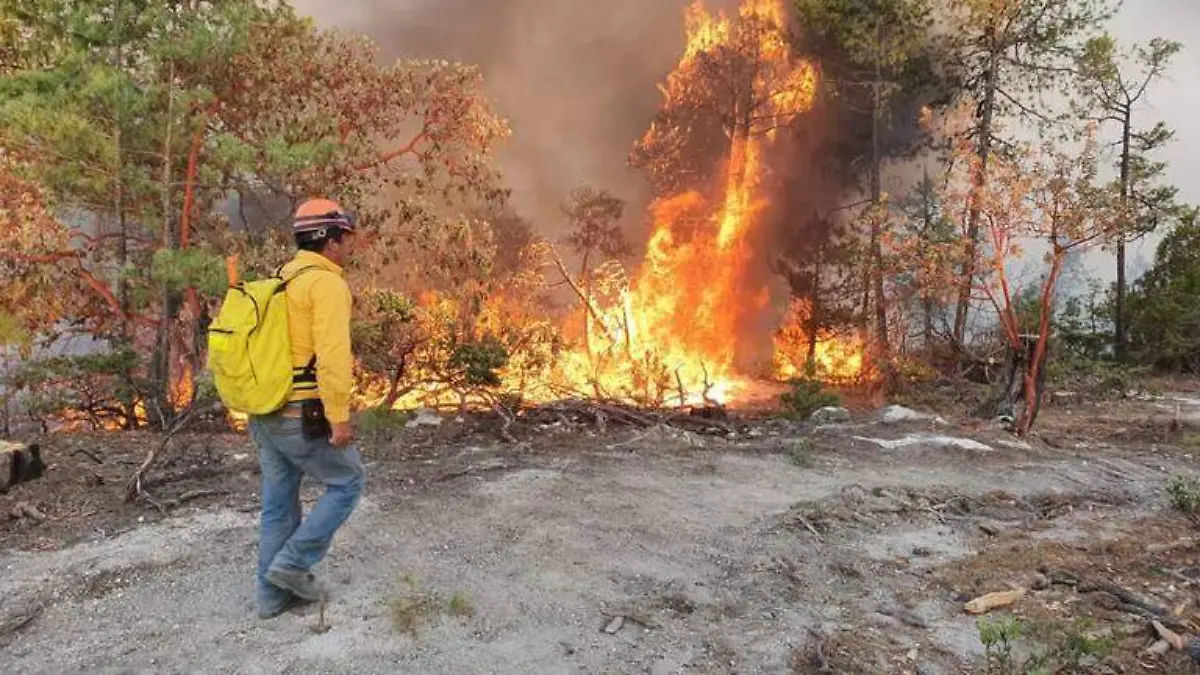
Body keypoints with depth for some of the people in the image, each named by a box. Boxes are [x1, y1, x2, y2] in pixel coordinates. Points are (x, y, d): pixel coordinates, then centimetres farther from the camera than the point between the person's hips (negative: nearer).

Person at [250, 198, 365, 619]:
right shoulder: (327, 283, -14)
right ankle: (293, 562, 8)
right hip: (304, 417, -9)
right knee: (348, 482, 11)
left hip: (265, 414, 9)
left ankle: (273, 593, 26)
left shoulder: (280, 280, 14)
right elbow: (333, 355, -23)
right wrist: (340, 418, -20)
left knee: (278, 503, 17)